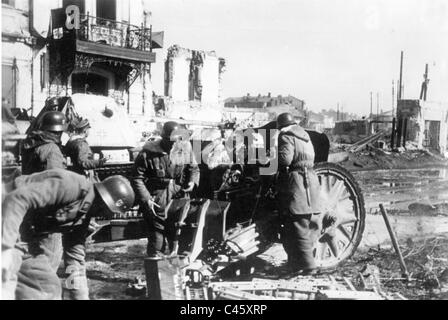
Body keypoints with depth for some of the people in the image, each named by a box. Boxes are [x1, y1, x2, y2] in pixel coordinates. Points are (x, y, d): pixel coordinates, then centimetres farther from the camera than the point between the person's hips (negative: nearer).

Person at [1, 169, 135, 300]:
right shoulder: (71, 185, -25)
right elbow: (16, 200, -33)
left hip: (30, 236, 9)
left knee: (50, 289, 9)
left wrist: (81, 296, 9)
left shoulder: (84, 216, 4)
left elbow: (75, 255, 10)